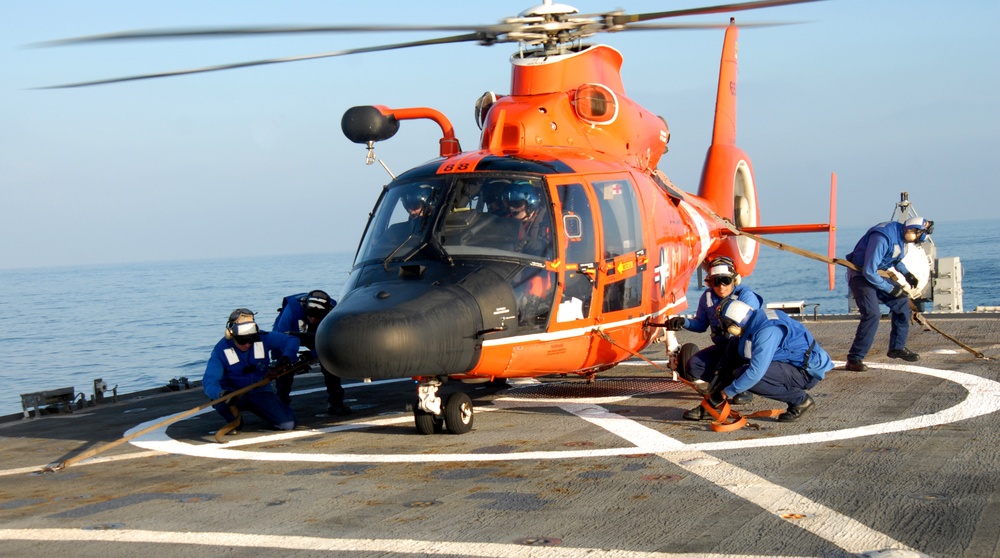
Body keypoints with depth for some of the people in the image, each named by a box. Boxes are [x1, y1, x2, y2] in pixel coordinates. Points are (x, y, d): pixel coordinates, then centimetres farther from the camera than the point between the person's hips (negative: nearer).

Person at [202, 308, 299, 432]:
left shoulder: (263, 339, -13)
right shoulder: (221, 350, -18)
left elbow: (292, 341, -12)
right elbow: (209, 380, -28)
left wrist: (287, 357, -35)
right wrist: (222, 394, -50)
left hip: (260, 392, 2)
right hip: (233, 393, -2)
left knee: (288, 424, -15)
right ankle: (233, 421, -1)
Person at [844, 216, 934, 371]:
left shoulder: (901, 236, 0)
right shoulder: (883, 237, -30)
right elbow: (869, 272, -30)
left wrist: (906, 273, 5)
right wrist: (891, 289, -20)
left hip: (877, 274, 10)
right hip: (860, 275, -10)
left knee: (901, 301, 11)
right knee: (872, 313, -23)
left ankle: (897, 347, 25)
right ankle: (854, 359, -19)